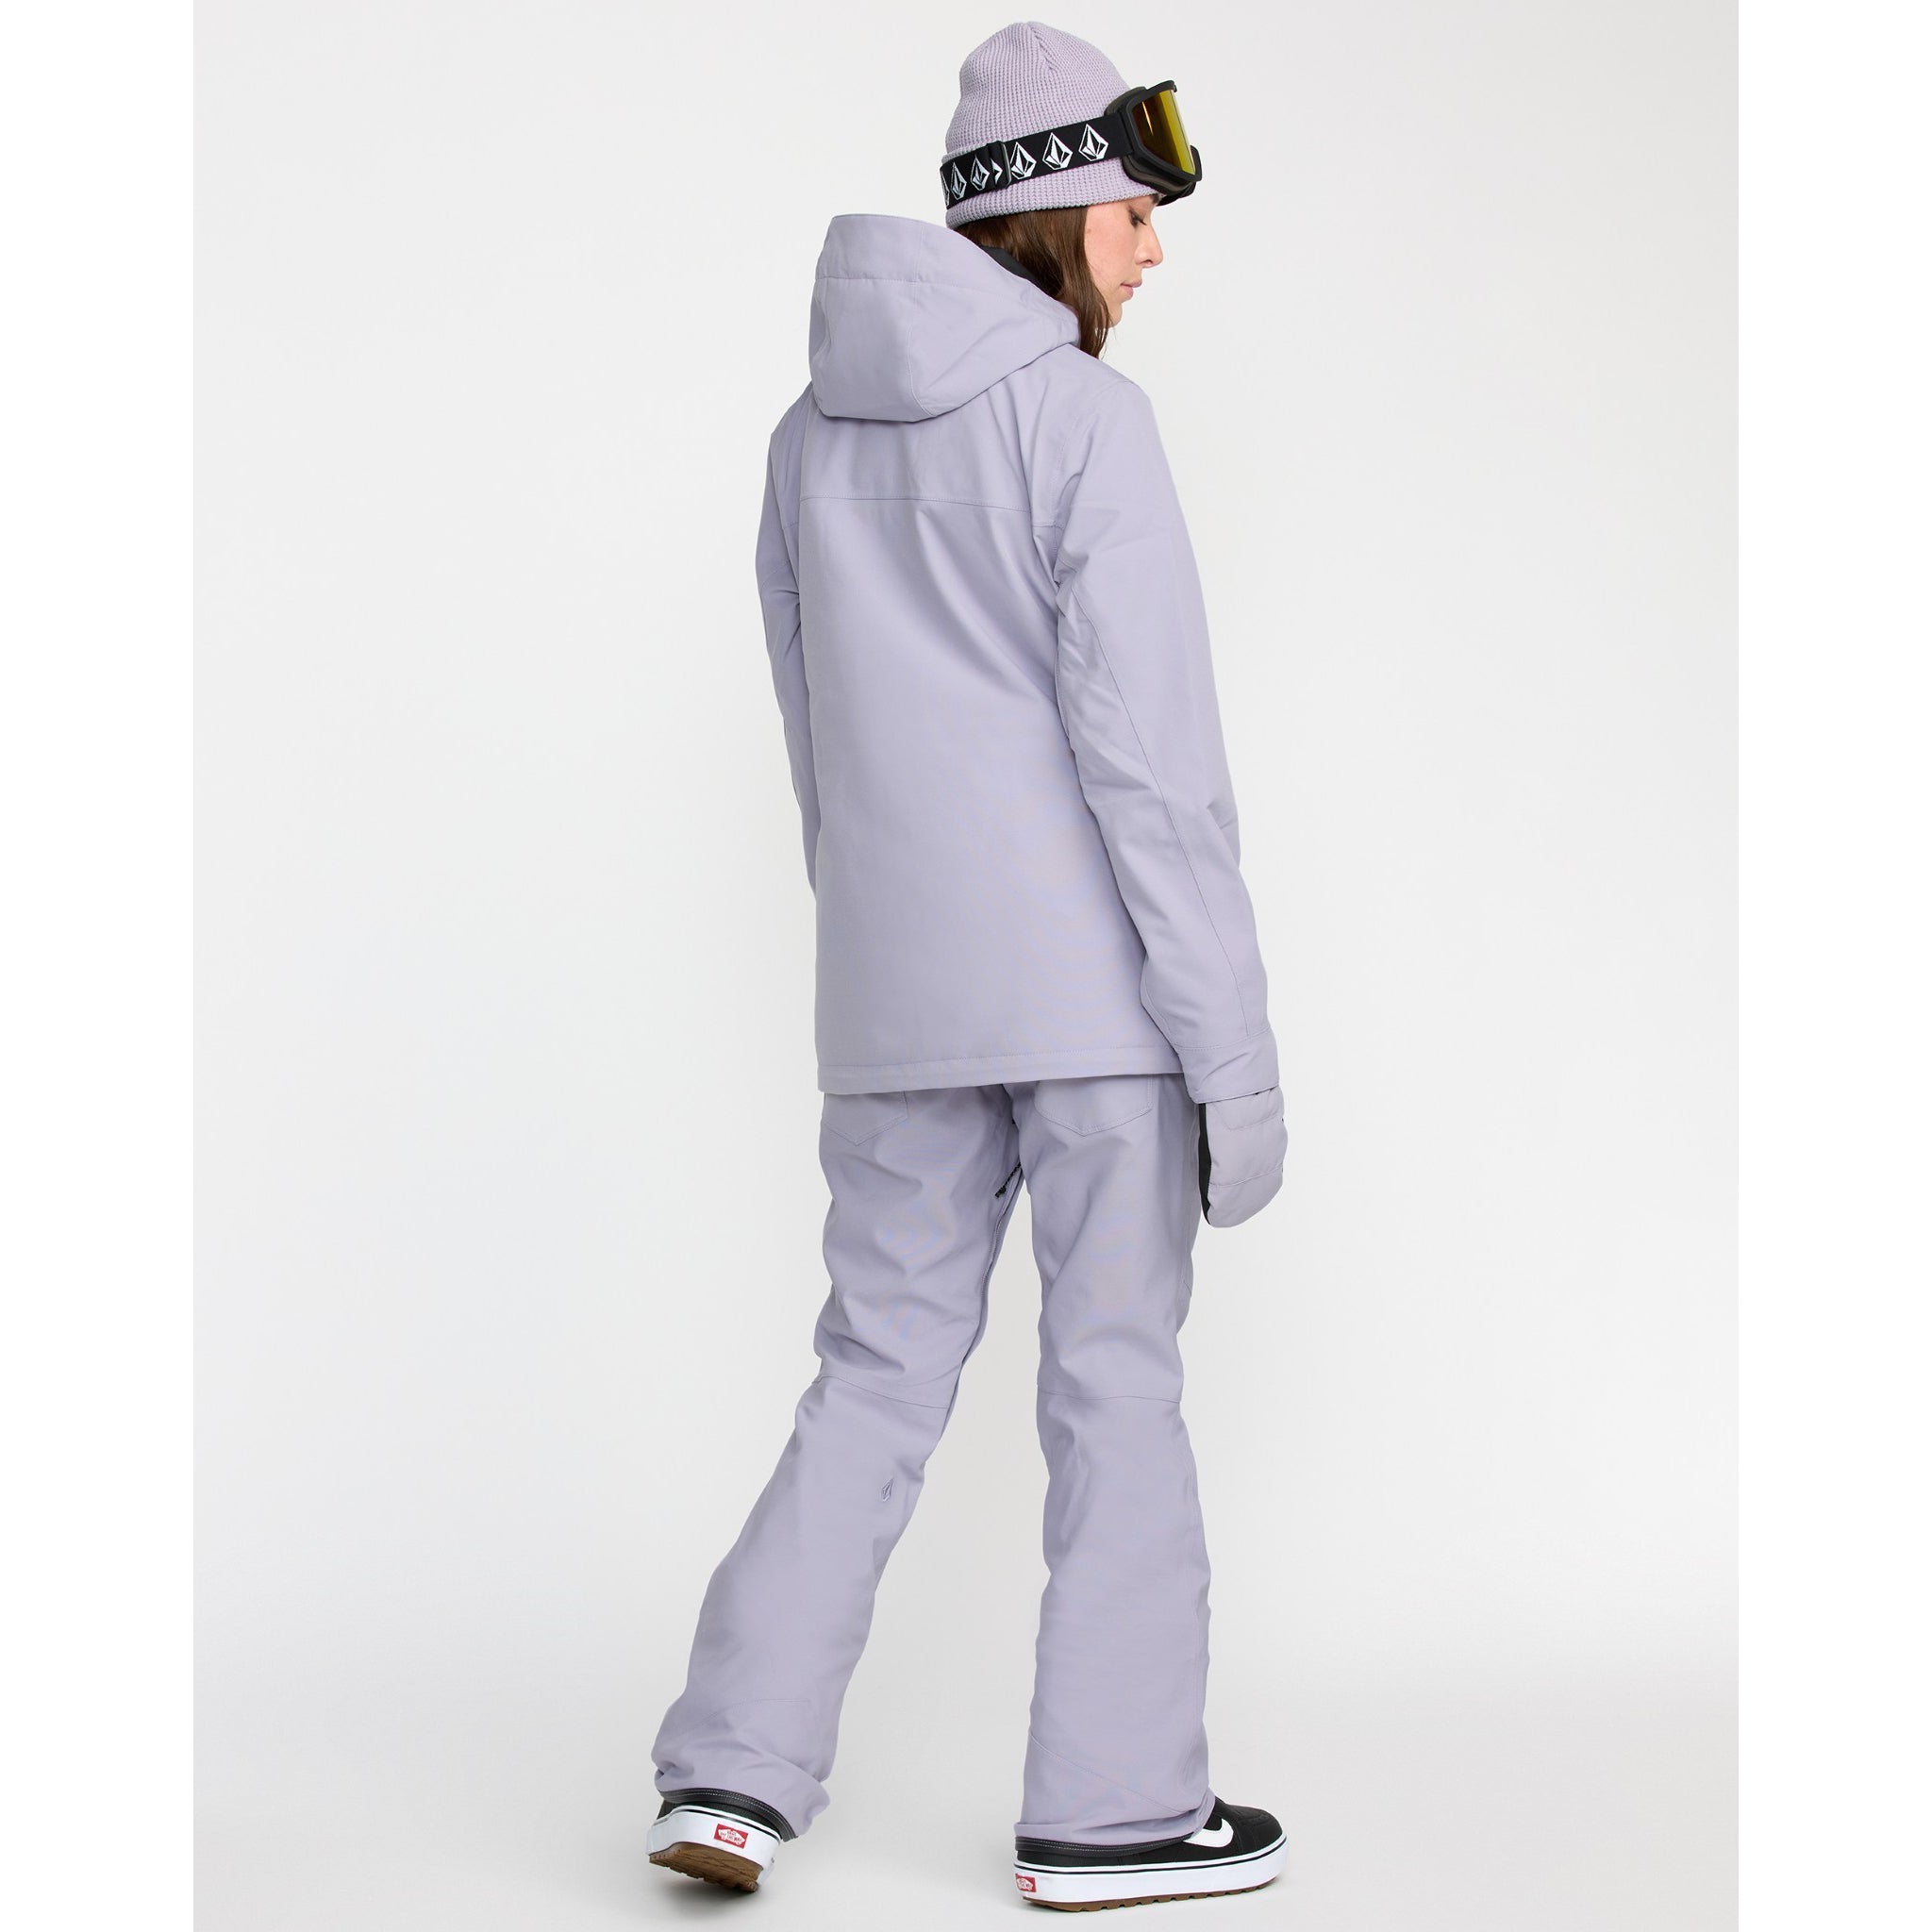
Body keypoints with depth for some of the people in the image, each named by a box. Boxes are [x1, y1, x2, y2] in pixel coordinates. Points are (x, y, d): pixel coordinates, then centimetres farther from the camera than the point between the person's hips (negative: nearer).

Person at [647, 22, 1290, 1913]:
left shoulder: (817, 434, 10)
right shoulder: (1083, 421, -10)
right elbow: (1151, 756, -14)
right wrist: (1233, 1042, -11)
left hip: (894, 997, 6)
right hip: (1092, 982, -6)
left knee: (880, 1366, 12)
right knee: (1114, 1377, 5)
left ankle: (736, 1764, 6)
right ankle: (1113, 1800, 14)